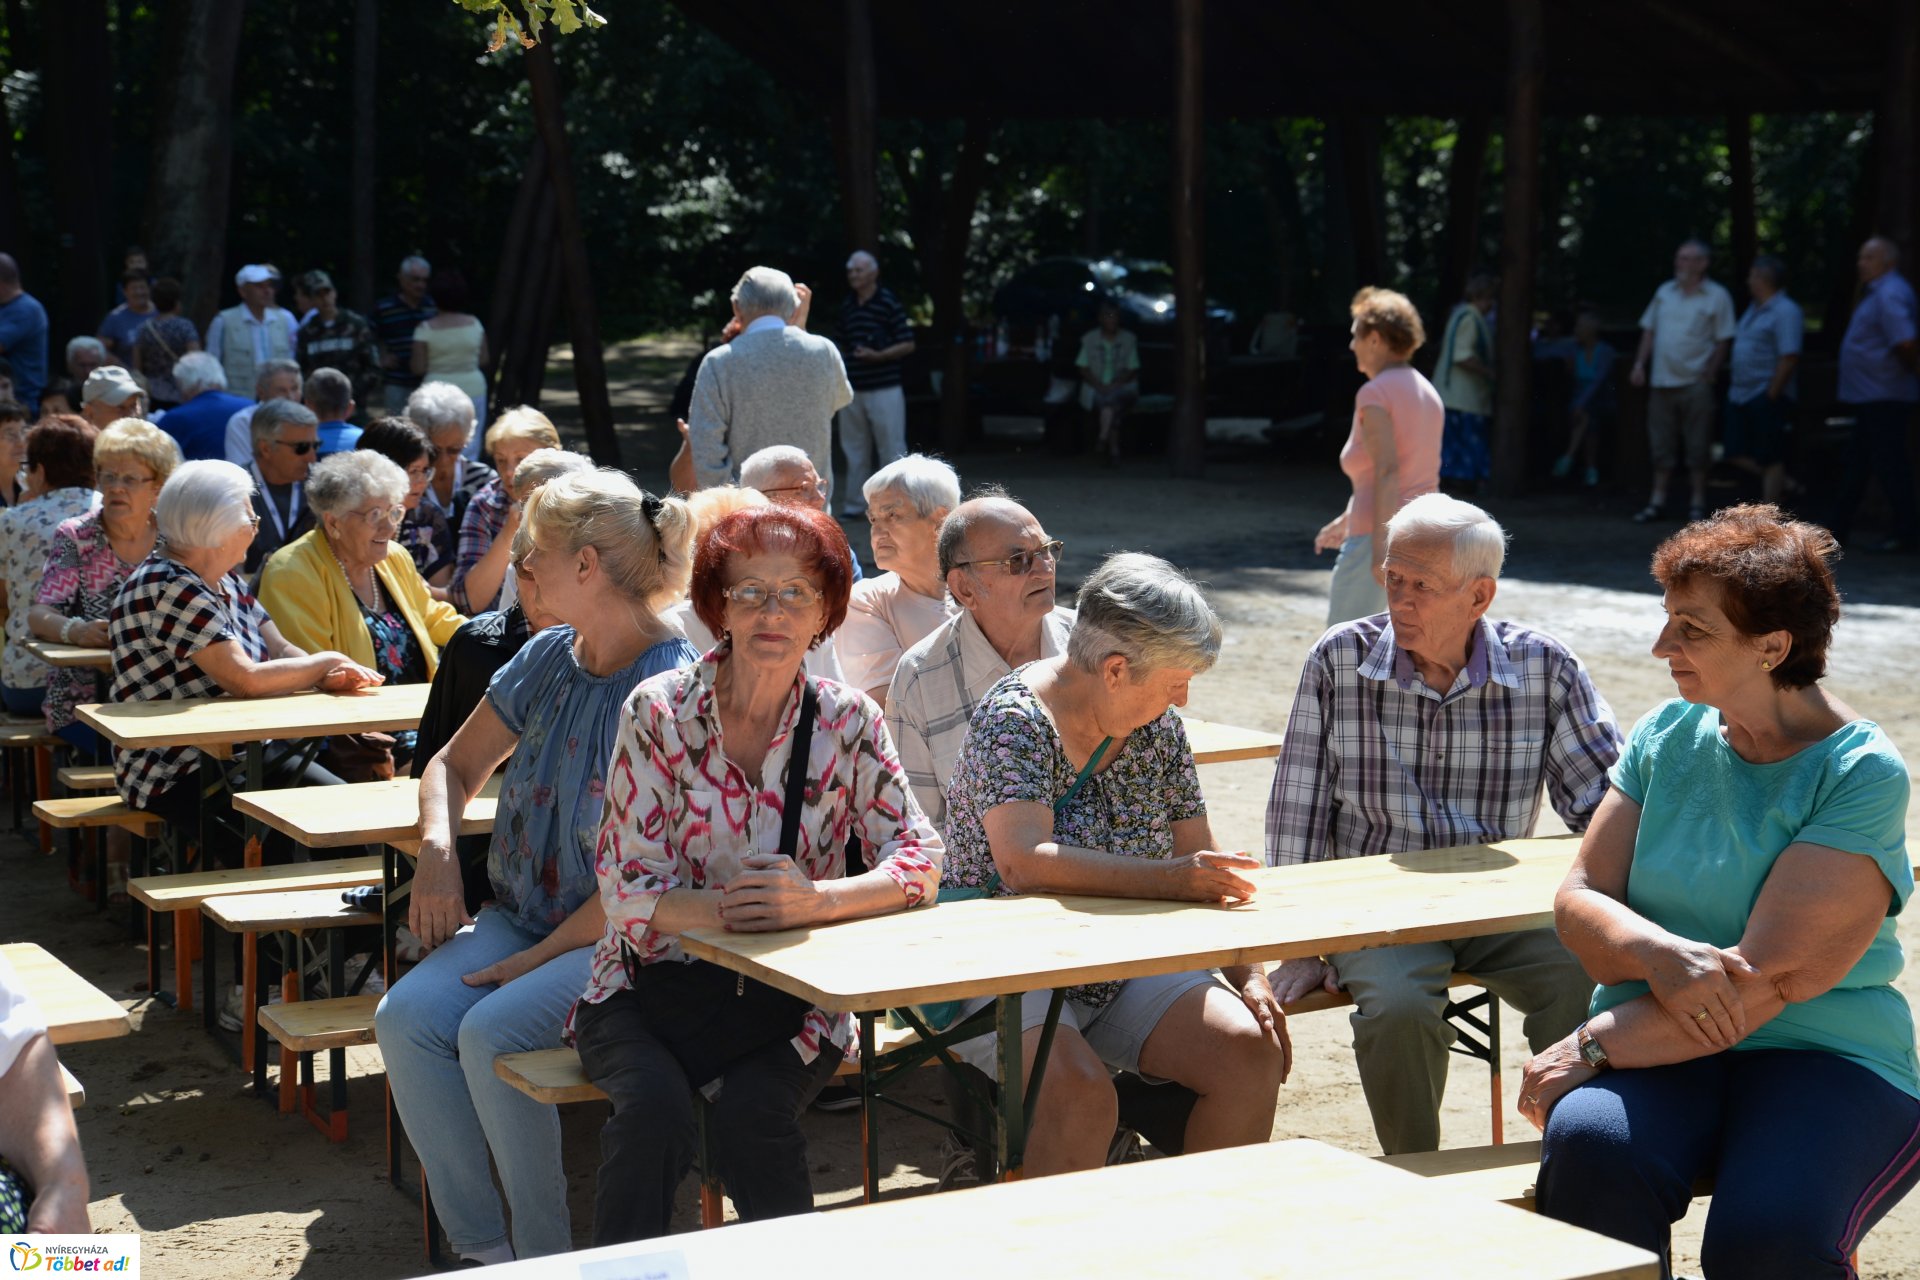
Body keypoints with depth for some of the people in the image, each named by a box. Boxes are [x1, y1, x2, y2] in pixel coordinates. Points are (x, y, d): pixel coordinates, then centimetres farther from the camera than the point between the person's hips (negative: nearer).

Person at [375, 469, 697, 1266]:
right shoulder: (547, 659, 7)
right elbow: (457, 765, 21)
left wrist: (536, 960, -17)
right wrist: (436, 850, -1)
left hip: (622, 939, -7)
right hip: (521, 914, 7)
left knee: (490, 1034, -29)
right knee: (406, 1019, -18)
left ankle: (545, 1255, -11)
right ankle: (481, 1247, -10)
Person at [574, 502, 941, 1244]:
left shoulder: (846, 723, -1)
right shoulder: (659, 713, -6)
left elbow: (921, 861, -6)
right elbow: (625, 890, -9)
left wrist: (814, 900, -26)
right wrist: (726, 909, -30)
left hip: (786, 994, 1)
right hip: (655, 984, 0)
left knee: (753, 1117, -28)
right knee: (655, 1105, -29)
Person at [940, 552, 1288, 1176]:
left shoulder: (1158, 727, 6)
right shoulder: (1016, 719, -15)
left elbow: (1204, 867, 10)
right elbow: (1024, 862, -29)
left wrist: (1248, 974, -4)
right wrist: (1165, 878, -36)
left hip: (1128, 970, 6)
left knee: (1251, 1050, -16)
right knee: (1081, 1090, -33)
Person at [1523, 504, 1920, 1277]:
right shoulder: (1668, 735, 7)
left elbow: (1771, 973, -17)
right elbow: (1579, 901, 4)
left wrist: (1592, 1046, -18)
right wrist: (1657, 955, -19)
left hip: (1825, 1057, -3)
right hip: (1663, 1045, 3)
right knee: (1588, 1148, -31)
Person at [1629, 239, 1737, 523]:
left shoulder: (1717, 297, -4)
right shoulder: (1664, 292, 10)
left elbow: (1723, 341, -5)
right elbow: (1649, 331, 14)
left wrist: (1709, 376, -10)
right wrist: (1640, 364, 5)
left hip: (1694, 383, -4)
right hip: (1662, 381, 4)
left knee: (1697, 447, 1)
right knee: (1662, 444, 8)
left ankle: (1697, 503, 9)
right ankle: (1657, 502, 14)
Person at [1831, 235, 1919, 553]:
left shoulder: (1890, 294, -17)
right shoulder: (1878, 292, 14)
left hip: (1885, 398, -10)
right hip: (1871, 396, 10)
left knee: (1889, 464, -5)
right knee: (1857, 462, 15)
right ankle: (1840, 527, 22)